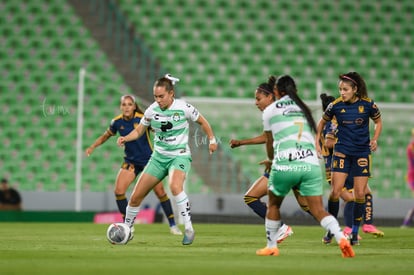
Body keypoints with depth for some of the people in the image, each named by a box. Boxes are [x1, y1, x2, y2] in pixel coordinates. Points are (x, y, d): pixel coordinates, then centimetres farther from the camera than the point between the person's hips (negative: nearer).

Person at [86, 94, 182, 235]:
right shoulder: (117, 122, -5)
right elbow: (106, 135, 13)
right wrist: (93, 146, 5)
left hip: (148, 159, -3)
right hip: (131, 161, 3)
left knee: (160, 192, -5)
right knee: (118, 191, -12)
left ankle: (172, 225, 11)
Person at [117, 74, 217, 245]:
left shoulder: (183, 108, -12)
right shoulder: (152, 110, -4)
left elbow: (202, 121, 5)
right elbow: (139, 131, 7)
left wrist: (212, 140, 5)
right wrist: (125, 138, -12)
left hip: (180, 156, -4)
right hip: (159, 157, 4)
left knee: (175, 186, -37)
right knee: (136, 197, 0)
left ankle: (189, 229, -29)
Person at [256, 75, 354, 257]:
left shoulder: (270, 111, 11)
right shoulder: (304, 109, 21)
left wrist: (272, 160, 43)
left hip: (284, 165, -2)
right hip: (311, 164, 2)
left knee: (273, 204, 21)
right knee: (318, 210, -1)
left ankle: (271, 247, 25)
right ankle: (341, 238, -23)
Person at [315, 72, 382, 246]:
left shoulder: (367, 104, -7)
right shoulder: (336, 105, -6)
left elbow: (378, 122, 11)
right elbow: (322, 122, 11)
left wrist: (374, 139, -4)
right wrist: (317, 143, 4)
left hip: (362, 152, 0)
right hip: (342, 151, 0)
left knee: (360, 194, -1)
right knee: (335, 191, -10)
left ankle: (355, 232, 12)